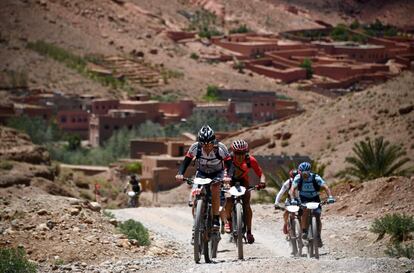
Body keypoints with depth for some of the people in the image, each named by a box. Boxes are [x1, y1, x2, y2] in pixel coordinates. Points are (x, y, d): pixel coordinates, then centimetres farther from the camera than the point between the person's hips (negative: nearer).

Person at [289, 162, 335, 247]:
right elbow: (293, 189, -30)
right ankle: (304, 231, -19)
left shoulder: (316, 178, -25)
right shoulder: (298, 178, -22)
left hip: (315, 198, 0)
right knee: (305, 210, -30)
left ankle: (319, 237, 8)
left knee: (317, 218, -10)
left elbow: (325, 187, -33)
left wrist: (330, 197, -50)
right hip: (303, 198, 0)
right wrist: (293, 199, -47)